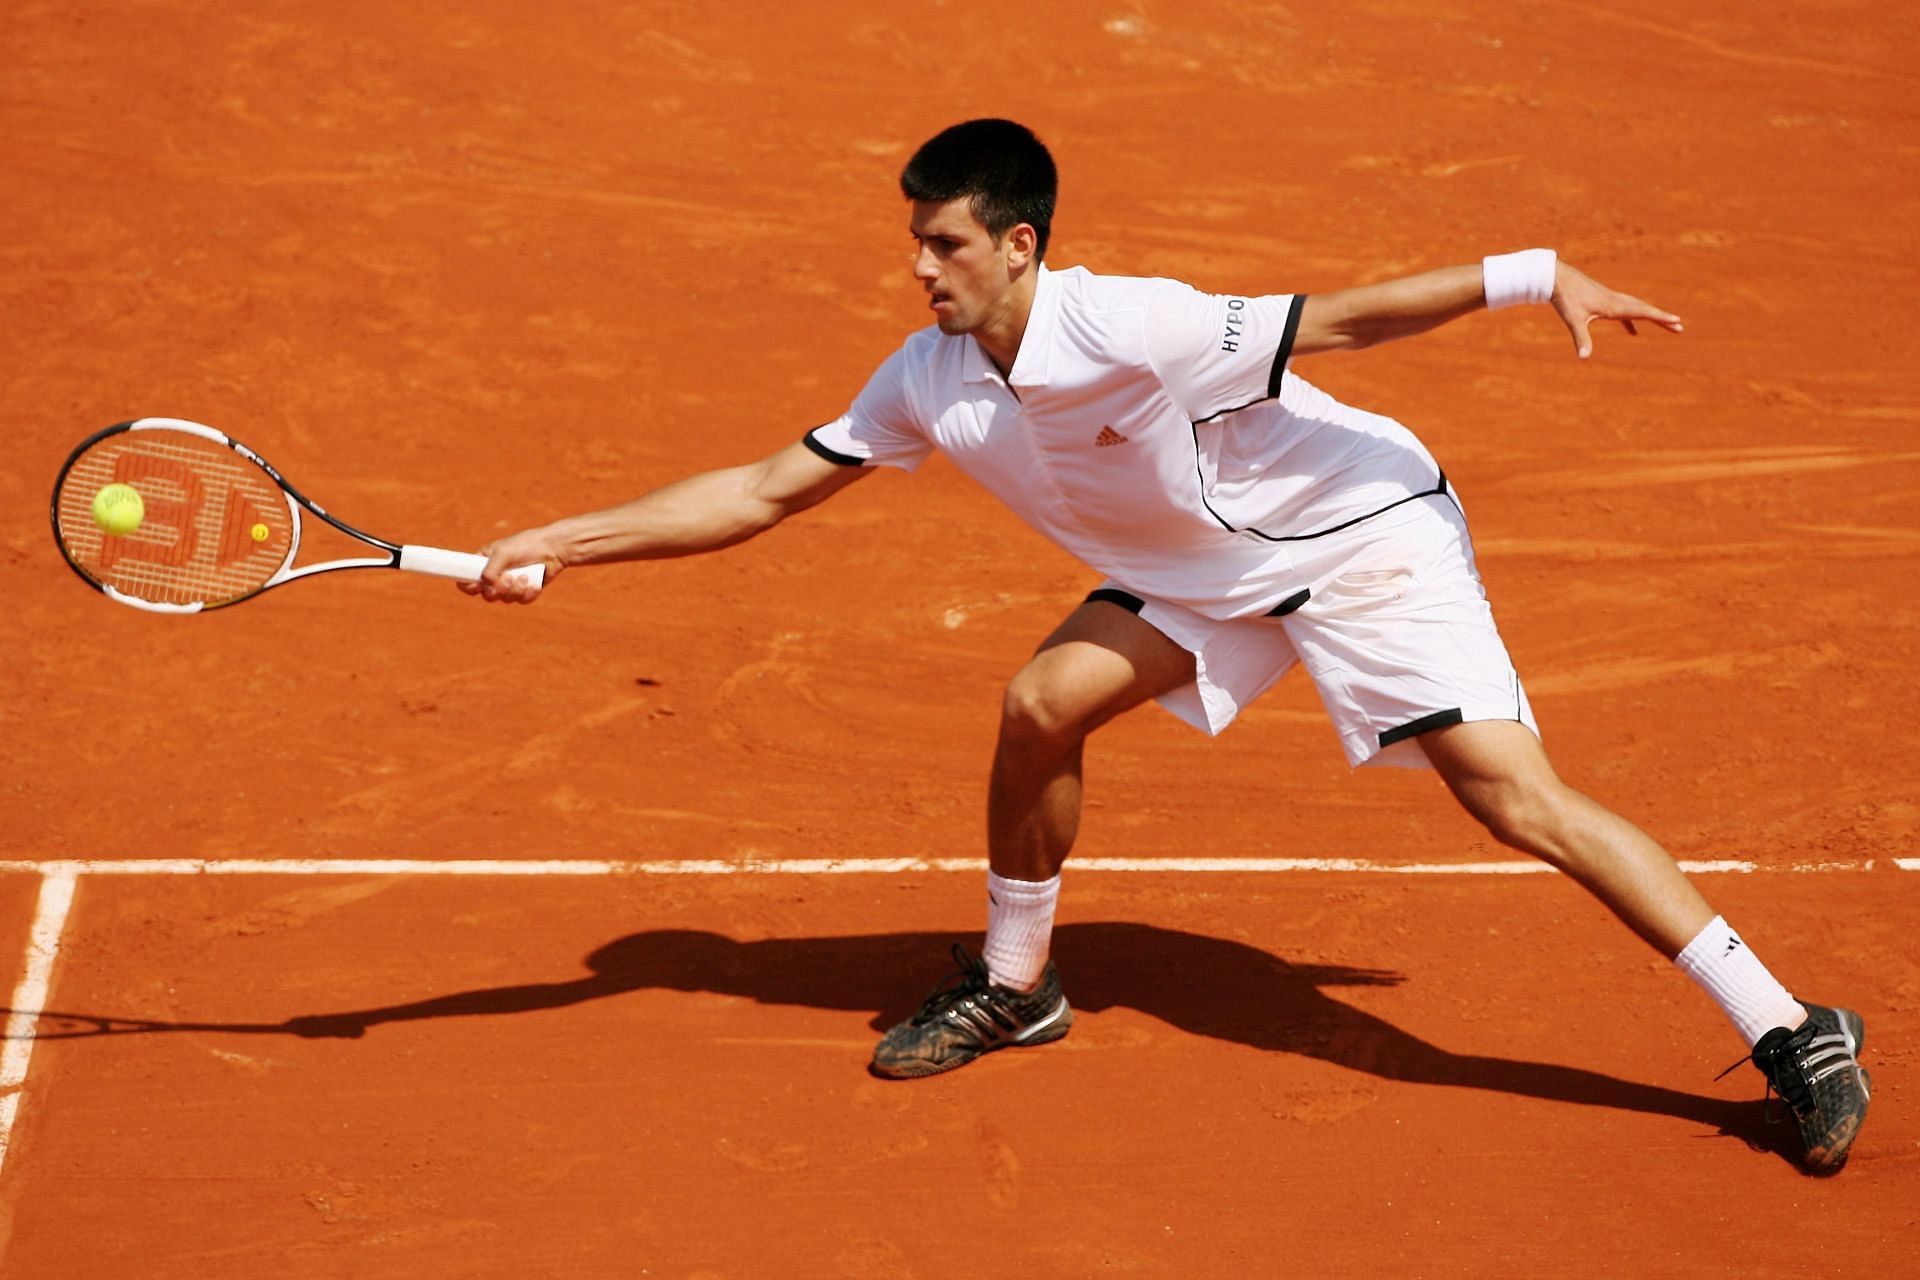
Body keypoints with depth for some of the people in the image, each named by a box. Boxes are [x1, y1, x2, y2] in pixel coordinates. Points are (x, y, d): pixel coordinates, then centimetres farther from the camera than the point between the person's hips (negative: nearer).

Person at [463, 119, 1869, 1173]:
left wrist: (1533, 273, -32)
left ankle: (1793, 1036, -14)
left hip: (1365, 533, -7)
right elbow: (764, 492, -2)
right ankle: (1014, 985, 18)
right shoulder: (932, 382, -9)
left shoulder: (1131, 333, -31)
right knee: (1041, 705, -7)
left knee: (1516, 795, -17)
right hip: (1205, 573, 7)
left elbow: (1335, 318, -28)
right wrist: (566, 540, -7)